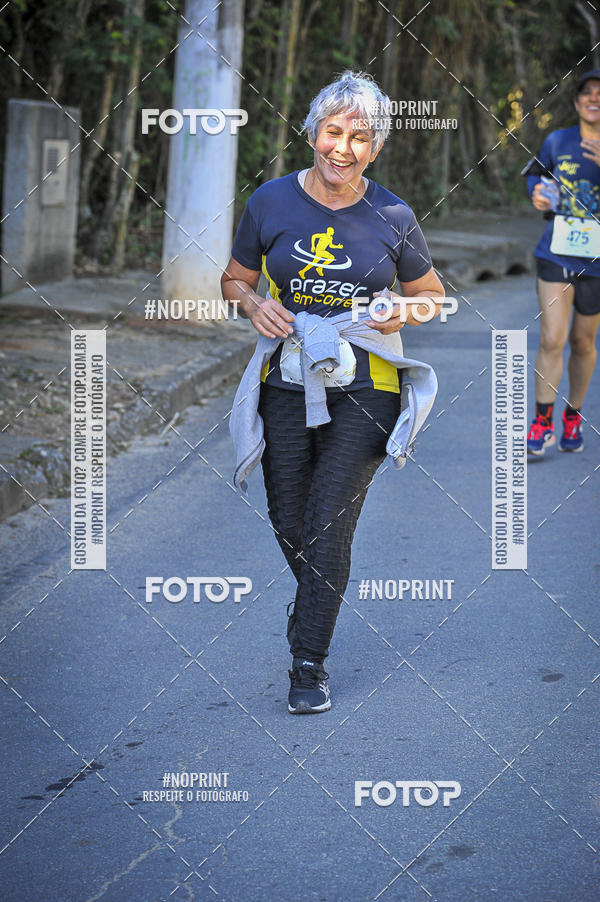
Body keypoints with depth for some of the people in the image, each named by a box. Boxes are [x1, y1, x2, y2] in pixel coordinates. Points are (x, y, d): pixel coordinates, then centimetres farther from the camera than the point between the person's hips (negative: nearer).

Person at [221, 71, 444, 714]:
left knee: (329, 528, -6)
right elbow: (234, 279, 13)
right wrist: (255, 305, -9)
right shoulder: (271, 202, 0)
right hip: (286, 382, 2)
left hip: (363, 390, -2)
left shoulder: (392, 218, -2)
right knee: (288, 522, 11)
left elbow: (431, 294, 11)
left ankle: (310, 660, 6)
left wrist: (404, 313, -10)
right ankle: (314, 601, 43)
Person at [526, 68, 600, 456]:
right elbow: (536, 175, 20)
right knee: (551, 340, -9)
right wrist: (537, 193, -4)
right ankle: (542, 422, 1)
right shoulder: (557, 141, 1)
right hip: (556, 256, 1)